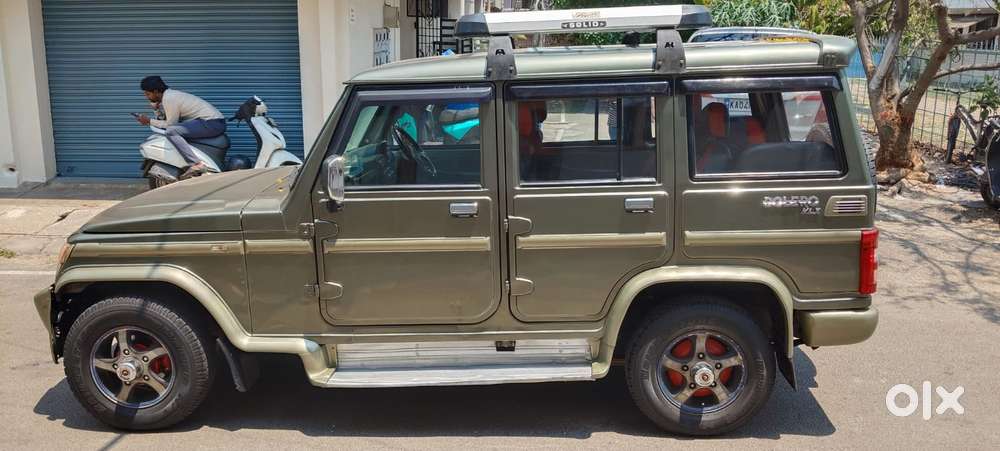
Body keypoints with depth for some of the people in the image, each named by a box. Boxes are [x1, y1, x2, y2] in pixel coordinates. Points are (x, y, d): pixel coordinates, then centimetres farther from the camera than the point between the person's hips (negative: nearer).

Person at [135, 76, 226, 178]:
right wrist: (157, 107, 9)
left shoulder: (169, 99, -11)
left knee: (171, 132, -20)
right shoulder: (171, 93, 18)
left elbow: (170, 124, -8)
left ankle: (195, 164, -28)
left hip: (211, 123, -11)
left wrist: (149, 121, 0)